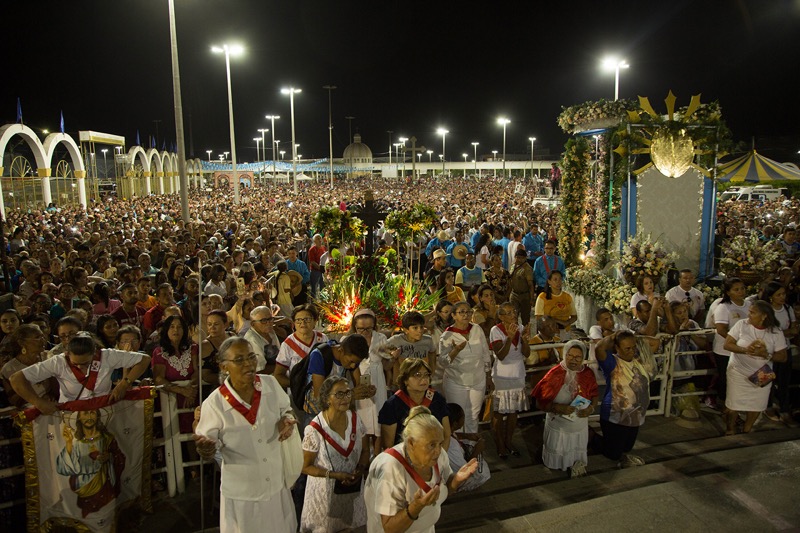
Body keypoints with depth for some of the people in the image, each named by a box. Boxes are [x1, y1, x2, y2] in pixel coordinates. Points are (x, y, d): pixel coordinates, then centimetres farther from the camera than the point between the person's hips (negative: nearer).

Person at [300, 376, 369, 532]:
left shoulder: (355, 419, -6)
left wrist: (360, 469, -13)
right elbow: (306, 467, -12)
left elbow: (365, 450, 5)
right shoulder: (314, 429, -20)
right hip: (326, 492, -4)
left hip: (353, 489, 4)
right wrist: (335, 475, -20)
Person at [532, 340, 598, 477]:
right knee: (556, 462, 14)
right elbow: (540, 403, -14)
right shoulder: (554, 374, -16)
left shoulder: (588, 374, -6)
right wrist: (558, 408, -29)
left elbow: (594, 396, 5)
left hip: (580, 428, 3)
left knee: (577, 460, 16)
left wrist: (591, 408, -16)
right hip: (558, 427, -2)